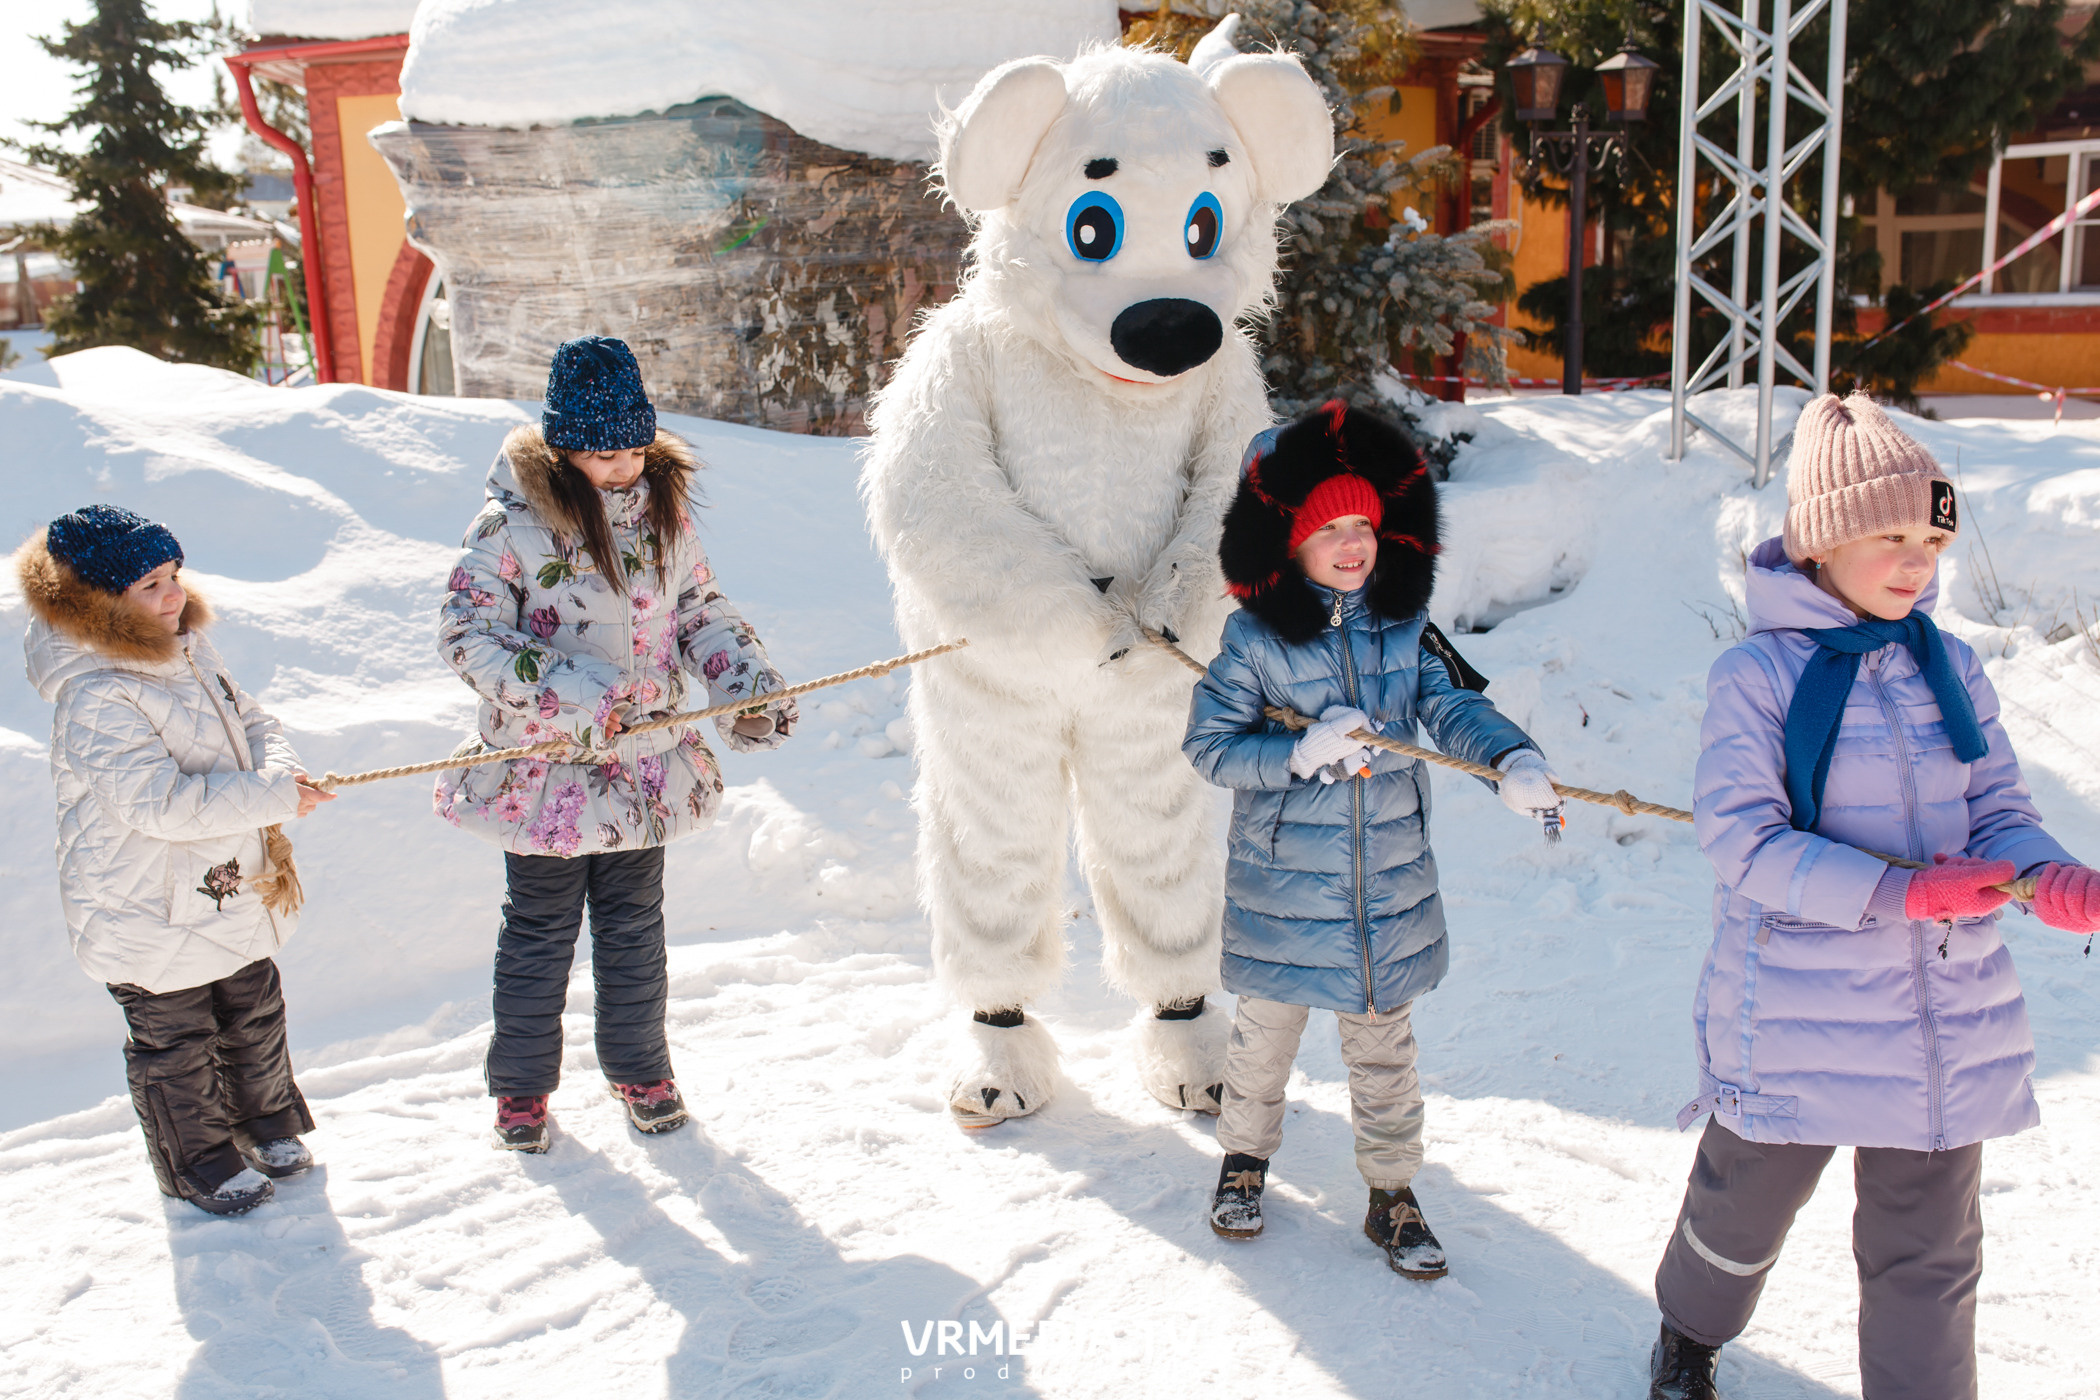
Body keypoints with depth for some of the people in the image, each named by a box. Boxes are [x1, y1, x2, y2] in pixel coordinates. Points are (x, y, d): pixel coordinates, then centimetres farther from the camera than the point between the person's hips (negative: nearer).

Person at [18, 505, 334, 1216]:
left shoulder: (191, 655, 2)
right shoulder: (94, 701, -26)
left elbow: (253, 723, 9)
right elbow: (162, 804, -31)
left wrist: (280, 769, -14)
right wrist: (274, 799, -28)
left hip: (233, 887, 8)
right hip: (150, 912, -8)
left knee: (255, 1013, 22)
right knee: (175, 1041, 10)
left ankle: (267, 1125, 44)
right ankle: (199, 1163, 30)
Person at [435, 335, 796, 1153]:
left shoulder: (664, 514, 2)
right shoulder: (512, 525, -14)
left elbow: (701, 610, 11)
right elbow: (467, 633, -17)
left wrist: (747, 685, -5)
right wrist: (566, 696, -26)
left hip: (646, 770, 4)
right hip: (543, 772, -4)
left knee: (634, 929, 16)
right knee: (539, 933, 11)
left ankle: (639, 1068, 35)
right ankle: (521, 1084, 30)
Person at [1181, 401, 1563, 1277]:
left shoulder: (1404, 629, -1)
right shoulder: (1255, 638, -10)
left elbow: (1454, 707, -8)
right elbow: (1209, 745, -11)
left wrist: (1512, 758, -28)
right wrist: (1300, 753, -25)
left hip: (1390, 884, 3)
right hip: (1282, 885, -2)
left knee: (1383, 1043, 15)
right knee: (1267, 1031, 16)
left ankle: (1392, 1195, 32)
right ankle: (1245, 1157, 41)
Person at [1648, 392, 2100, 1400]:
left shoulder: (1949, 670, 4)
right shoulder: (1755, 675, -12)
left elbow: (1998, 812, 5)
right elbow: (1745, 840, -18)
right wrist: (1895, 895, -29)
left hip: (1946, 1019, 4)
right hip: (1793, 1022, -3)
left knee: (1930, 1251, 14)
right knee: (1743, 1208, 19)